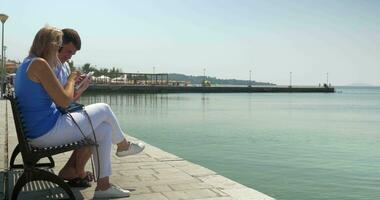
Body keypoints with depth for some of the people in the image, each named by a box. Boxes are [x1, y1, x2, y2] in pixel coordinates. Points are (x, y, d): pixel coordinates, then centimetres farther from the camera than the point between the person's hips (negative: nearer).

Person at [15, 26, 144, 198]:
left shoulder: (27, 64, 15)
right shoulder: (39, 63, -17)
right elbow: (65, 101, -17)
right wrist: (71, 80, 0)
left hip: (36, 133, 10)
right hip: (48, 132, -10)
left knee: (104, 129, 13)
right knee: (104, 109, 2)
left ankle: (103, 186, 13)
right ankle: (123, 145, 30)